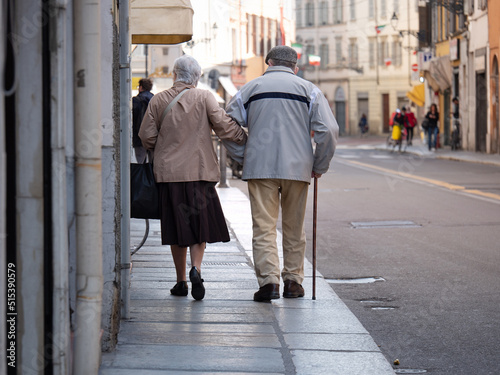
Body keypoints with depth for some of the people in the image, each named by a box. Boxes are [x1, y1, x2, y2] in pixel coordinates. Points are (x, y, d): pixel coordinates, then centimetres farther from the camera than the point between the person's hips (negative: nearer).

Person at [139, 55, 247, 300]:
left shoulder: (158, 100, 2)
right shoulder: (204, 98, -3)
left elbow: (147, 136, 4)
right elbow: (224, 126, -9)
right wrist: (248, 141, 3)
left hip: (168, 171, 2)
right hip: (199, 170, -2)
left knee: (176, 224, 10)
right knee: (200, 223, 5)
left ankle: (181, 281, 13)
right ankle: (196, 269, -18)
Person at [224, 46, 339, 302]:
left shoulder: (249, 89, 9)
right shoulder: (308, 90, 7)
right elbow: (329, 131, -2)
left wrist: (244, 157, 14)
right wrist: (319, 166, 8)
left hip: (259, 167, -1)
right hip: (297, 167, 1)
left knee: (263, 226, -2)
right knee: (294, 227, 13)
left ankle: (268, 279, -14)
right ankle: (293, 281, 16)